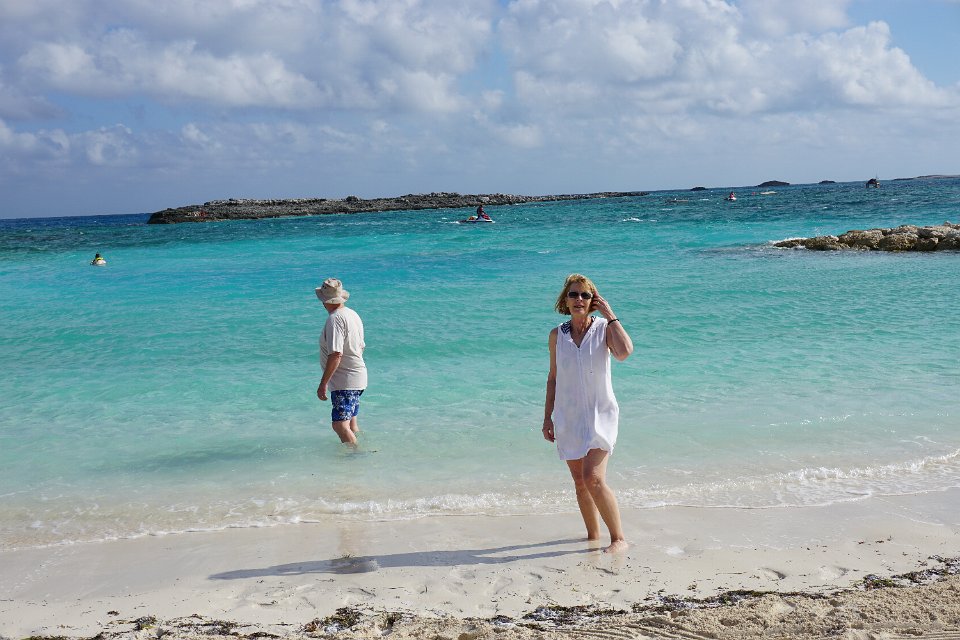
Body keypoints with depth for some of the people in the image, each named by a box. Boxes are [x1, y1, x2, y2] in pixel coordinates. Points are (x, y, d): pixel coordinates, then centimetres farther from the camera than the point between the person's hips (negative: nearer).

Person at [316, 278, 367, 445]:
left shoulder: (335, 319, -18)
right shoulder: (353, 314, 12)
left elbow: (336, 354, -25)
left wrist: (323, 383, -23)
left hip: (344, 381, -10)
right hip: (358, 377, 10)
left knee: (340, 424, -16)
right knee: (351, 424, 19)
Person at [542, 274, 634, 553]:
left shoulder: (604, 328, -4)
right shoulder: (557, 335, 4)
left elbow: (624, 351, -26)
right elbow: (553, 378, 12)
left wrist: (610, 315, -16)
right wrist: (547, 417, 10)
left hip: (599, 415, -4)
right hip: (568, 417, 4)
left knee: (593, 478, -17)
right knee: (579, 482, 7)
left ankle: (619, 538, -4)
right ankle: (593, 535, 22)